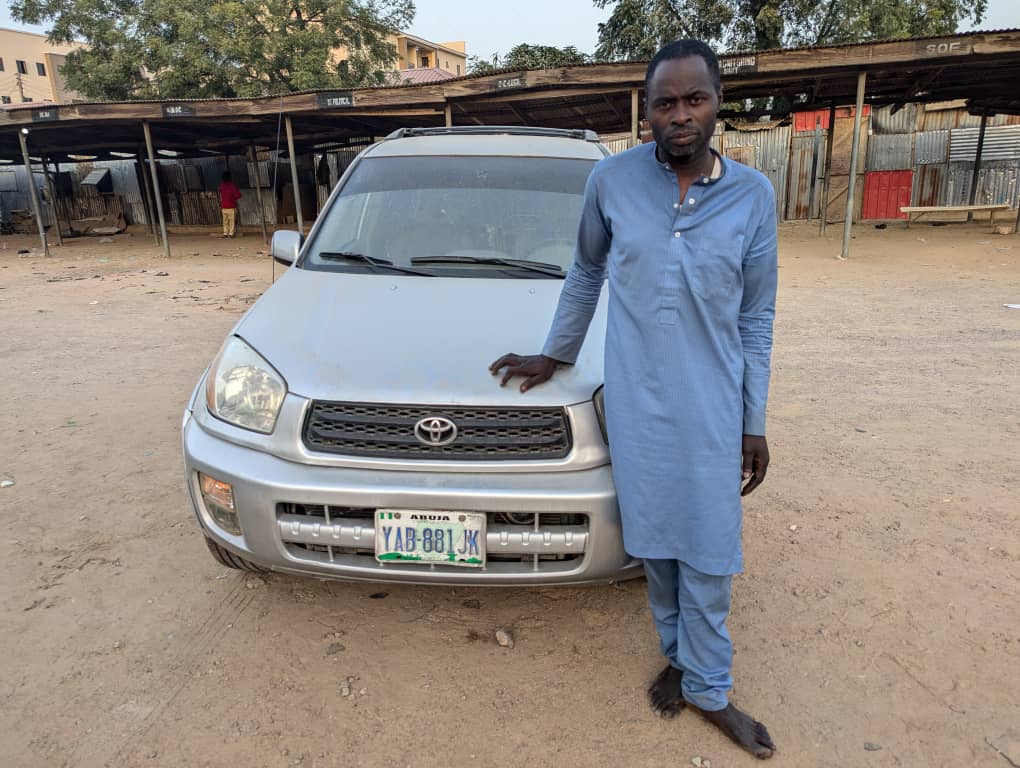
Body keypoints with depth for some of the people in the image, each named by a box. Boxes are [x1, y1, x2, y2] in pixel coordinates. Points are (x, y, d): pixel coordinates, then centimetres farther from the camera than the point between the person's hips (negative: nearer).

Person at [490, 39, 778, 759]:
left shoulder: (753, 194, -1)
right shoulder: (613, 178, -3)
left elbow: (757, 317, 3)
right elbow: (585, 275, 12)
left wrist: (755, 423, 2)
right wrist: (555, 355, 15)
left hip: (712, 408, 0)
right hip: (635, 403, 0)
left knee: (707, 553, 7)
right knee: (656, 543, 12)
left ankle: (708, 688, 28)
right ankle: (680, 656, 37)